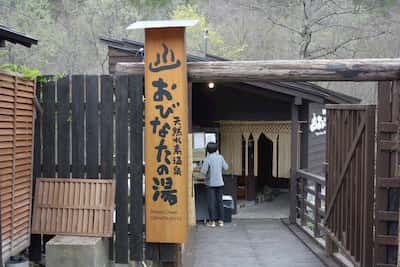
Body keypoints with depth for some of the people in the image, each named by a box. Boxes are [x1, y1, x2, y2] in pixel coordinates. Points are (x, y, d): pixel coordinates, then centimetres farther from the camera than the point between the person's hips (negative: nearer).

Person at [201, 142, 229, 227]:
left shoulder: (207, 159, -13)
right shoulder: (220, 157, -1)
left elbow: (203, 171, -18)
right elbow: (226, 167, 9)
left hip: (211, 183, -4)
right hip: (220, 183, 4)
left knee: (211, 202, 2)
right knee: (220, 201, 10)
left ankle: (212, 221, 3)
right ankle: (221, 220, 12)